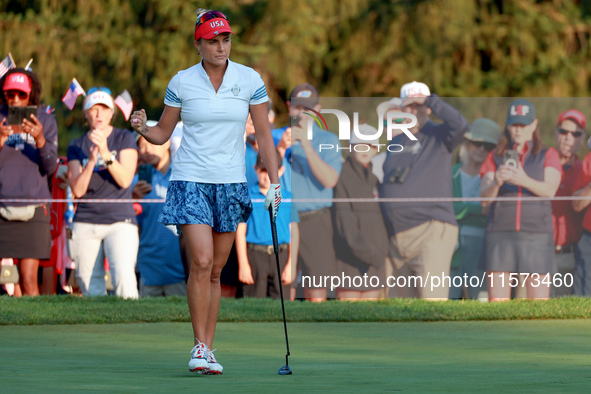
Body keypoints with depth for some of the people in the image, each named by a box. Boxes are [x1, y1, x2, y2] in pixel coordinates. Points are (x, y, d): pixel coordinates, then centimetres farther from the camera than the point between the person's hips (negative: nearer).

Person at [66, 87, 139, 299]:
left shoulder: (125, 138, 5)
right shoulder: (76, 146, 10)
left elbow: (125, 180, -7)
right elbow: (77, 190, 0)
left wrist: (106, 154, -21)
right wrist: (91, 161, -15)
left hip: (120, 220, -3)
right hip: (85, 223, 3)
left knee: (124, 277, -22)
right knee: (90, 288, -1)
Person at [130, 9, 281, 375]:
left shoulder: (250, 79, 1)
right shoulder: (181, 82, -1)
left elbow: (264, 134, 4)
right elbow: (163, 133, 7)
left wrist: (274, 181, -2)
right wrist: (143, 128, -15)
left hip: (231, 183, 2)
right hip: (190, 180, -2)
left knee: (215, 270, 5)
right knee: (202, 261, -16)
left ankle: (208, 350, 12)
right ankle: (200, 347, -9)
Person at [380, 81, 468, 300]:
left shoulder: (438, 136, 1)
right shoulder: (396, 142, 20)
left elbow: (460, 124, -20)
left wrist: (430, 101, -12)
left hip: (432, 232, -7)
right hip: (398, 238, 7)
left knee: (432, 298, -17)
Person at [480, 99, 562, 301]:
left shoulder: (548, 155, 12)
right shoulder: (496, 157, 16)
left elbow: (550, 190, -6)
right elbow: (484, 198, 5)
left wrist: (525, 181, -26)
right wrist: (497, 183, -18)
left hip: (536, 235, -1)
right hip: (500, 233, 1)